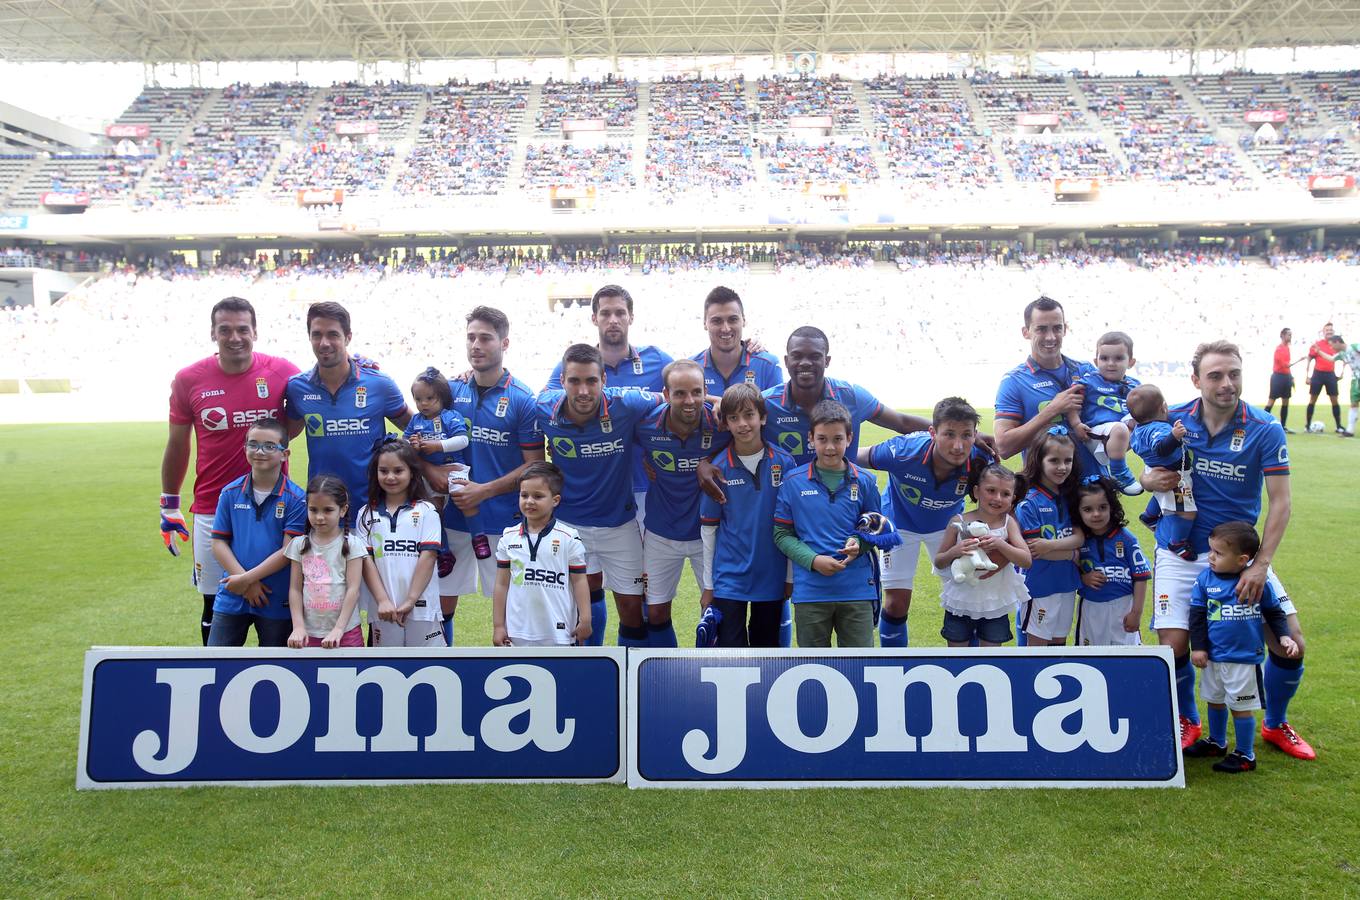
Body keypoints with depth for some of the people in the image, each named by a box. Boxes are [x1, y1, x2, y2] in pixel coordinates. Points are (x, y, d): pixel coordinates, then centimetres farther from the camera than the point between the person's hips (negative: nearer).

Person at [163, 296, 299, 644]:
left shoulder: (281, 372, -5)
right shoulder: (189, 380, -3)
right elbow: (177, 445, 8)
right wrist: (169, 507, 13)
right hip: (212, 512, 0)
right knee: (215, 605, 9)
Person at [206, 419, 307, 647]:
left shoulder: (296, 498, -8)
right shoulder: (230, 493, 1)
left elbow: (289, 551, -12)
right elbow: (219, 543, 0)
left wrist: (247, 578, -15)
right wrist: (246, 582, -11)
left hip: (277, 602, -2)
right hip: (232, 597, 2)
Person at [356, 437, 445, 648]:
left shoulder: (426, 511, 0)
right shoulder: (367, 514, 7)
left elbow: (428, 556, -6)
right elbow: (366, 559, 1)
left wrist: (410, 600, -11)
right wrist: (382, 600, -10)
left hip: (421, 606, -2)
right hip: (382, 609, 2)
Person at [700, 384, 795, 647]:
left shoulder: (783, 462, -5)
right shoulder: (719, 467, -7)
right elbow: (708, 527, 0)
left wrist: (792, 576, 2)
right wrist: (708, 584, 2)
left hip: (771, 576, 2)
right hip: (729, 577, -1)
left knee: (766, 647, 16)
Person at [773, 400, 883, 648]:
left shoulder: (864, 481, 1)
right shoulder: (794, 482, -3)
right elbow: (782, 534, 0)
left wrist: (859, 542, -11)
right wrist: (813, 560, -14)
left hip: (857, 589, 1)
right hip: (810, 590, 0)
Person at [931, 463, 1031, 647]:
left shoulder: (1009, 523, -8)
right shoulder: (959, 522, -11)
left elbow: (1026, 561, -14)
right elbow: (938, 563, -5)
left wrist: (1000, 544, -28)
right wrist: (954, 551, -26)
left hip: (995, 604, 1)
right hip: (961, 601, 0)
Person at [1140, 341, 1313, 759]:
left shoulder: (1265, 430, -10)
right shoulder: (1174, 422, -6)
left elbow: (1280, 501, -11)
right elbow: (1148, 474, 6)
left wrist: (1261, 564, -20)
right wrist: (1152, 479, -20)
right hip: (1180, 553, 0)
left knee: (1290, 644, -2)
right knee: (1173, 646, -8)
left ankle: (1275, 724, 28)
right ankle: (1187, 721, 23)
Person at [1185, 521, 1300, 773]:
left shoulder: (1258, 581, -11)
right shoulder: (1205, 579, -7)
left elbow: (1274, 612, 5)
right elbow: (1197, 615, -2)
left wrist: (1284, 636, -6)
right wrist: (1198, 647, -4)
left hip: (1245, 657, -4)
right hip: (1214, 656, 4)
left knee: (1241, 705, 5)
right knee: (1215, 701, 20)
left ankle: (1245, 755, 20)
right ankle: (1217, 742, 39)